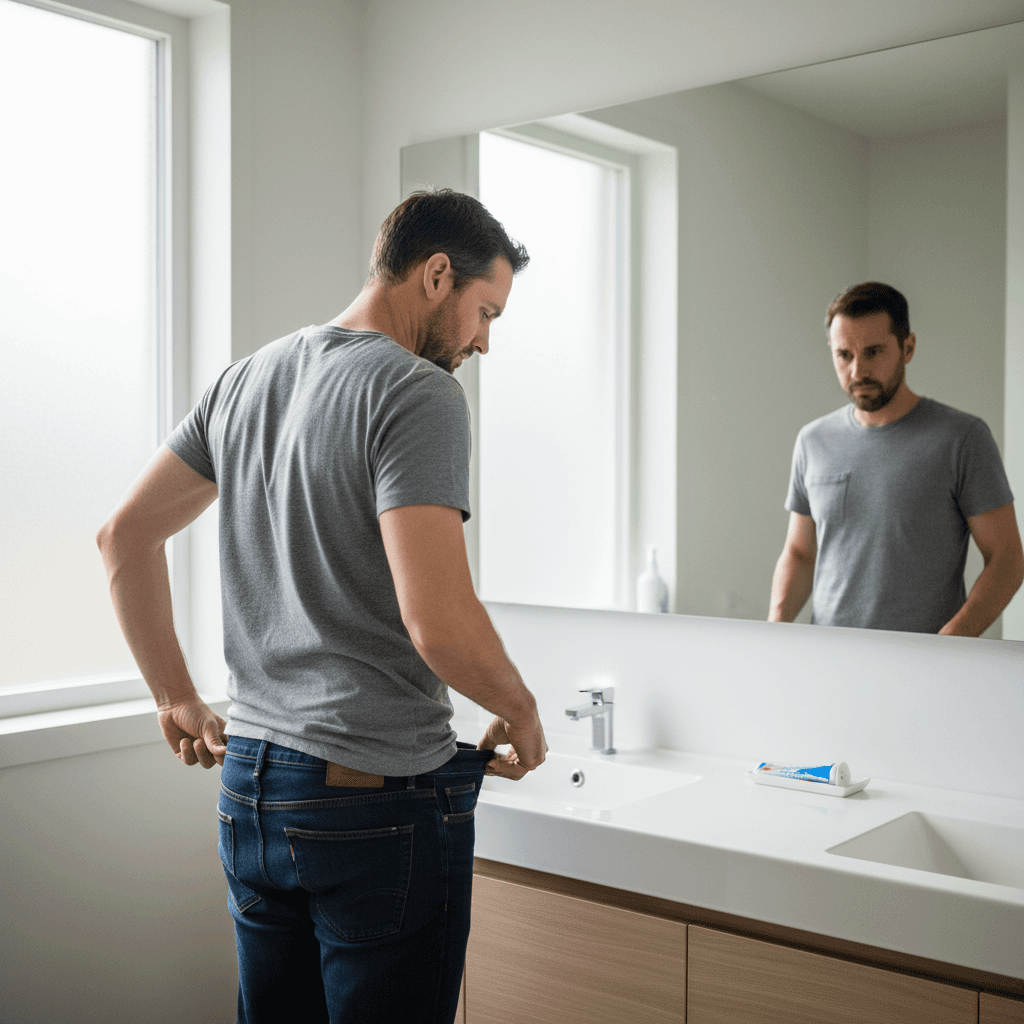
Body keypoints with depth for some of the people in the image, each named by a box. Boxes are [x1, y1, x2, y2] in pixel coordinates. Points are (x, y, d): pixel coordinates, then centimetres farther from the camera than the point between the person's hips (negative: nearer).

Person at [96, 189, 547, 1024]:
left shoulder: (248, 378, 10)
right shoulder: (417, 392, -14)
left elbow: (125, 535, 15)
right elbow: (438, 622, -23)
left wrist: (177, 699, 17)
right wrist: (522, 714, -5)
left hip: (247, 780, 8)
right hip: (379, 799, -8)